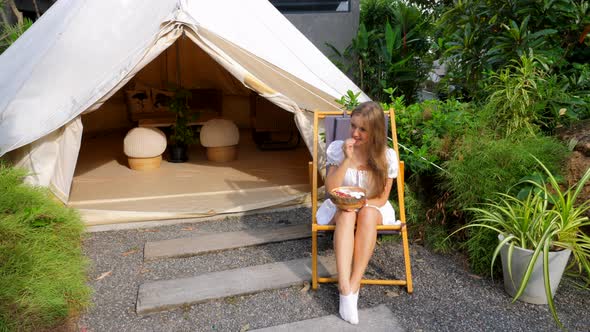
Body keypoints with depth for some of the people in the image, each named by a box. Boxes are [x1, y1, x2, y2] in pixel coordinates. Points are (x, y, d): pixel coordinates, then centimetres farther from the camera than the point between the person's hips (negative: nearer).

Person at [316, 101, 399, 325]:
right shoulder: (337, 149, -12)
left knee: (367, 214, -36)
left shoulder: (387, 157, -11)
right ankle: (345, 290, -42)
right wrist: (347, 159, -25)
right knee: (347, 214, -36)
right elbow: (331, 190, -15)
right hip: (341, 207, 0)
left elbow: (382, 198, -5)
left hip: (372, 208, 0)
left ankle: (354, 287, -32)